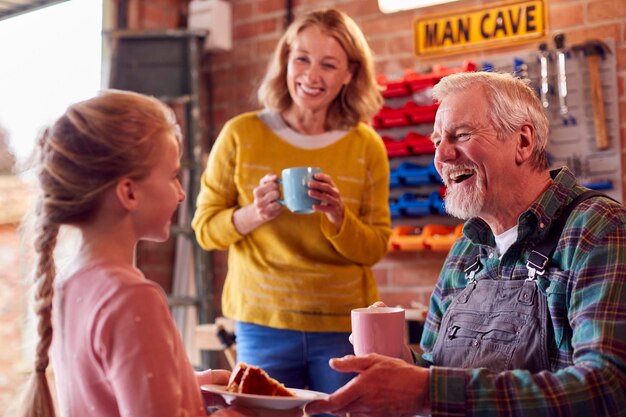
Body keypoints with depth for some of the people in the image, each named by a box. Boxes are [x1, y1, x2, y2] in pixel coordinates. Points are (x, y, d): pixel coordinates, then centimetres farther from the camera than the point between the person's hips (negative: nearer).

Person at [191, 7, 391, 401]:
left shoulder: (366, 146, -2)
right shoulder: (242, 134, -4)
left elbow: (375, 248, 1)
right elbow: (205, 227, 0)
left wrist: (337, 215, -18)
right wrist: (253, 214, -19)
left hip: (344, 327, 1)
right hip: (263, 323, 0)